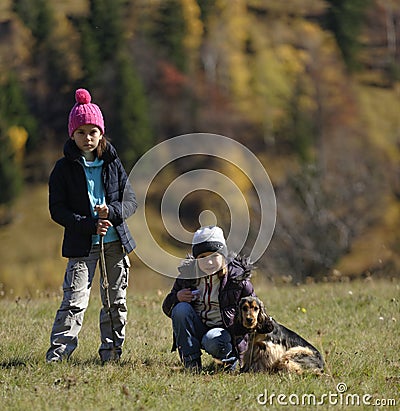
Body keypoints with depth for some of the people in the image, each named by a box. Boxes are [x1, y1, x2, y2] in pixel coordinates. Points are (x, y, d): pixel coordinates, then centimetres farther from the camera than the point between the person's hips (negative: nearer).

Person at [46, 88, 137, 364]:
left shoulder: (112, 163, 7)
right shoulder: (64, 168, -1)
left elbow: (131, 200, 7)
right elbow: (57, 210, -6)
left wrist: (112, 211, -15)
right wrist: (90, 225, -17)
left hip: (116, 240, 3)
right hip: (82, 244, -3)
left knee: (116, 300, 7)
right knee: (75, 300, -12)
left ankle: (112, 351, 17)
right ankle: (57, 354, -12)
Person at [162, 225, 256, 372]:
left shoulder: (237, 277, -7)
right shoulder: (188, 274, 0)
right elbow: (167, 308, 10)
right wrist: (176, 298, -15)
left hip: (224, 330, -3)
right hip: (197, 329, 3)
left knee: (212, 341, -37)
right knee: (181, 308, -25)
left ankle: (231, 359, 0)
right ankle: (191, 363, -19)